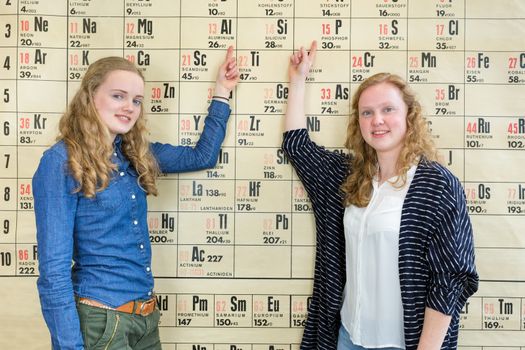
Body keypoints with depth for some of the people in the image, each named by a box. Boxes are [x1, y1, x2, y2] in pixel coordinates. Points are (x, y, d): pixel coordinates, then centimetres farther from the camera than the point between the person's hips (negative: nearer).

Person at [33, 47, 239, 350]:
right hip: (100, 319, -7)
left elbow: (202, 156, 16)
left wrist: (222, 92, 15)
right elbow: (54, 270, -16)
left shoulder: (135, 154, 5)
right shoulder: (61, 161, -14)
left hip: (146, 315, 7)